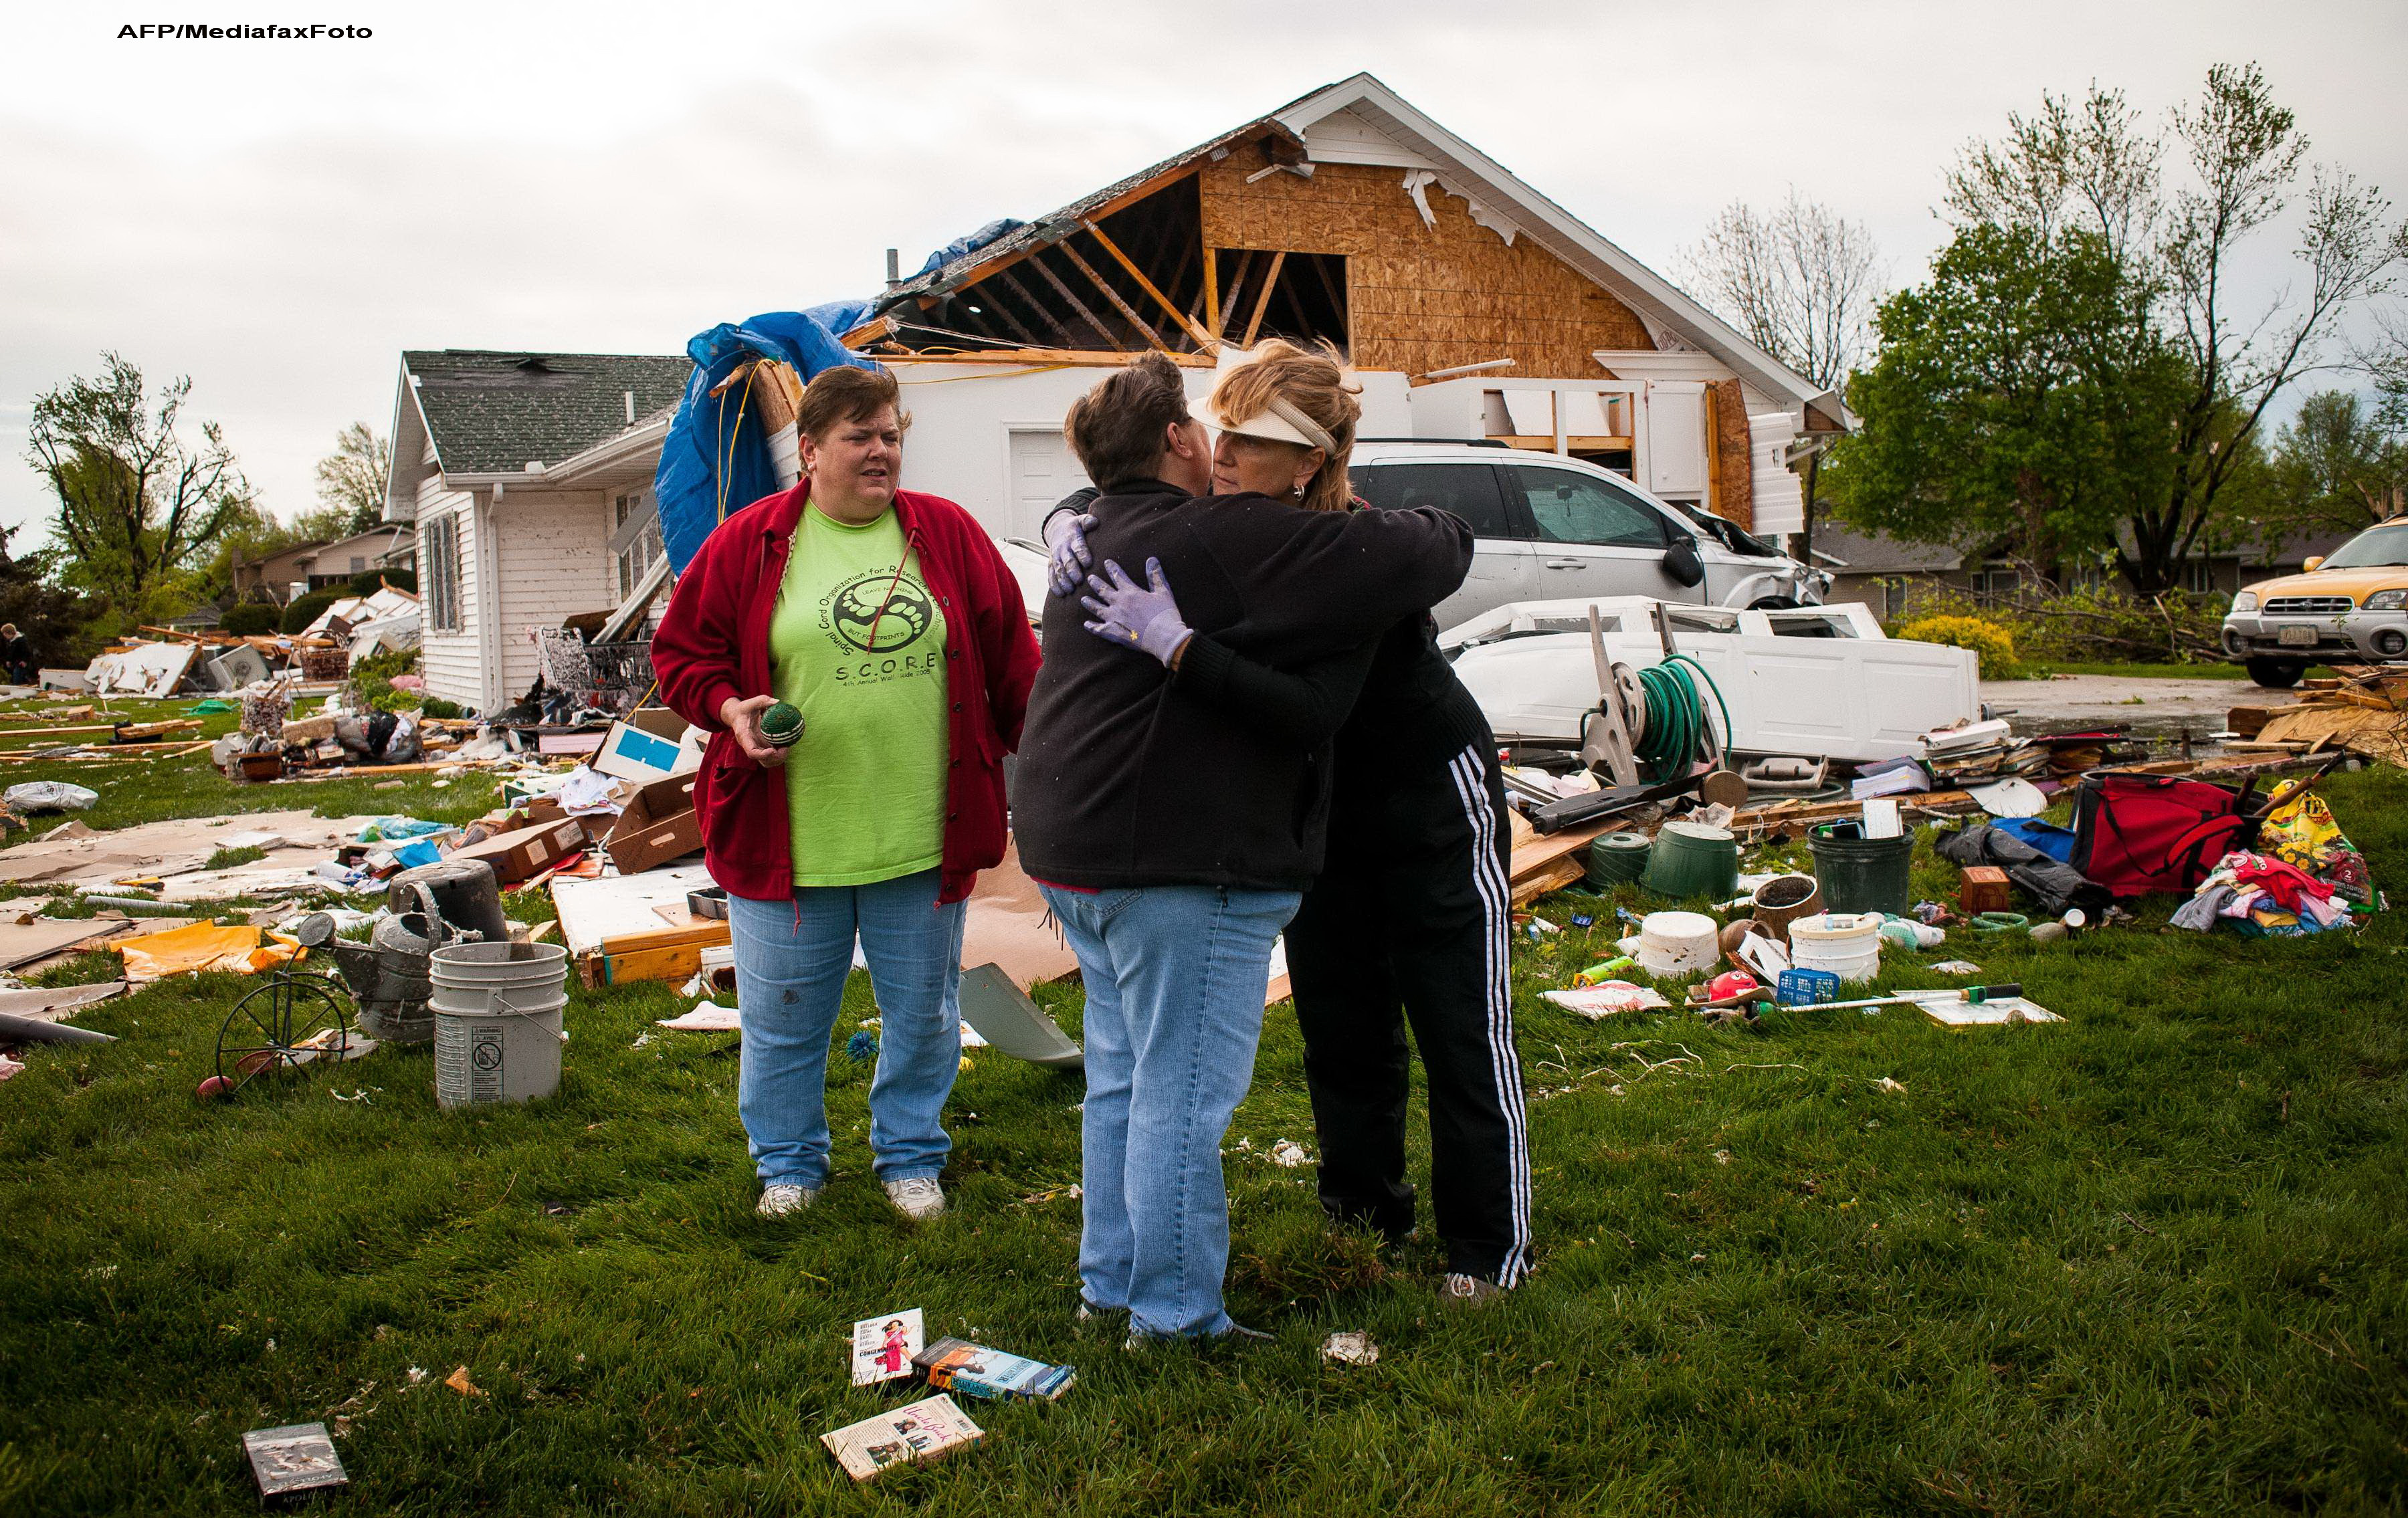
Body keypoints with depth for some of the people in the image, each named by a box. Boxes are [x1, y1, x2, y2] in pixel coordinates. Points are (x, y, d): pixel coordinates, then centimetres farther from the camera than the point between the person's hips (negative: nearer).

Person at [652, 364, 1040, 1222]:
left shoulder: (948, 534, 3)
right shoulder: (747, 543, -1)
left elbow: (1011, 660, 6)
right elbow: (681, 651, 5)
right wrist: (728, 707, -13)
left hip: (923, 833, 1)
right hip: (786, 836, -1)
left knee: (923, 1012, 14)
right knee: (784, 1014, 12)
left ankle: (911, 1154, 34)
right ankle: (789, 1162, 33)